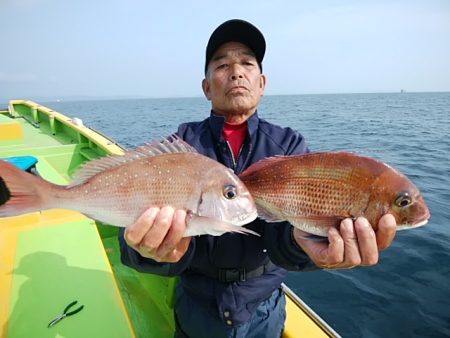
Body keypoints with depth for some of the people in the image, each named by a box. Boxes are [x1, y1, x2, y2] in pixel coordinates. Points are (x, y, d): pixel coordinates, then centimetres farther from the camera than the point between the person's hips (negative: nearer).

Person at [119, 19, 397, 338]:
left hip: (264, 310, 0)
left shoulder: (289, 144, -9)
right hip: (197, 308, 1)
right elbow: (154, 215, -24)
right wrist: (155, 243, -48)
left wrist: (300, 236, -49)